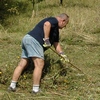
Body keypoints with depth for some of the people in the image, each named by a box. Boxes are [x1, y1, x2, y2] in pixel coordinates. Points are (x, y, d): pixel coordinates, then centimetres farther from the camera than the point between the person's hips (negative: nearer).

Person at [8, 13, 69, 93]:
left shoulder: (56, 29, 29)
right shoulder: (54, 20, -1)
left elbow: (56, 44, 32)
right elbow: (47, 24, -24)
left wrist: (63, 55, 23)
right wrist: (46, 39, -19)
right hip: (33, 40, -11)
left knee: (22, 64, 10)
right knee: (39, 64, -11)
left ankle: (12, 85, 11)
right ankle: (35, 89, -10)